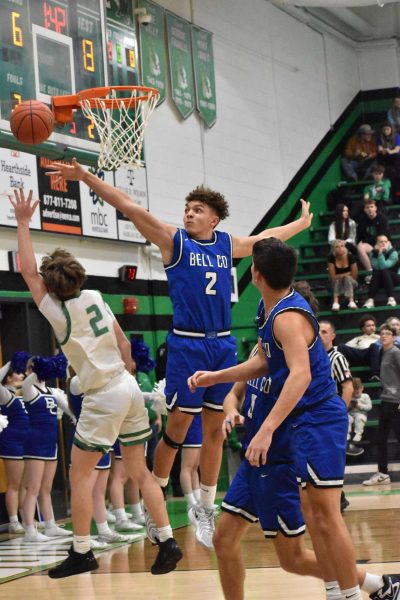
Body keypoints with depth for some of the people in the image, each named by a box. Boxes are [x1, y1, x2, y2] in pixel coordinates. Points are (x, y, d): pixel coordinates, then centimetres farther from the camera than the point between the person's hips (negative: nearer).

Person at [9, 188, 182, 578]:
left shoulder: (58, 313, -12)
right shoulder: (95, 297, 5)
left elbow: (27, 271, -7)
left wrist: (23, 222, -3)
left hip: (103, 398, -7)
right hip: (128, 388, 7)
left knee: (79, 474, 3)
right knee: (139, 471, 10)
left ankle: (81, 552, 4)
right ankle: (167, 543, 7)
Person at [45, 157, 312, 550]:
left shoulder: (227, 244, 11)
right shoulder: (174, 240, -2)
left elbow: (265, 238, 31)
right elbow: (131, 209, -13)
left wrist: (301, 224, 44)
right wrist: (85, 177, -23)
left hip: (223, 345, 5)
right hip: (187, 345, -4)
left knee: (214, 429, 7)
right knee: (177, 428, -3)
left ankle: (205, 509, 18)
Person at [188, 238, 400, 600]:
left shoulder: (288, 316, -21)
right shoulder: (269, 309, 9)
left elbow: (300, 374, -34)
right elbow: (262, 363, 18)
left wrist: (267, 429, -40)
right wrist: (214, 378, 10)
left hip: (319, 419, -10)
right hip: (308, 420, 10)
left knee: (326, 514, -6)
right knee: (313, 511, 14)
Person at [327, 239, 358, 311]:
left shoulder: (350, 257, -15)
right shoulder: (331, 257, -15)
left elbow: (354, 276, -12)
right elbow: (333, 277, -15)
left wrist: (340, 276, -6)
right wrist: (347, 274, -13)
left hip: (350, 282, 0)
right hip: (336, 283, 0)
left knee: (347, 278, -31)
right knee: (337, 279, -30)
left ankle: (351, 301, -48)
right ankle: (336, 302, -49)